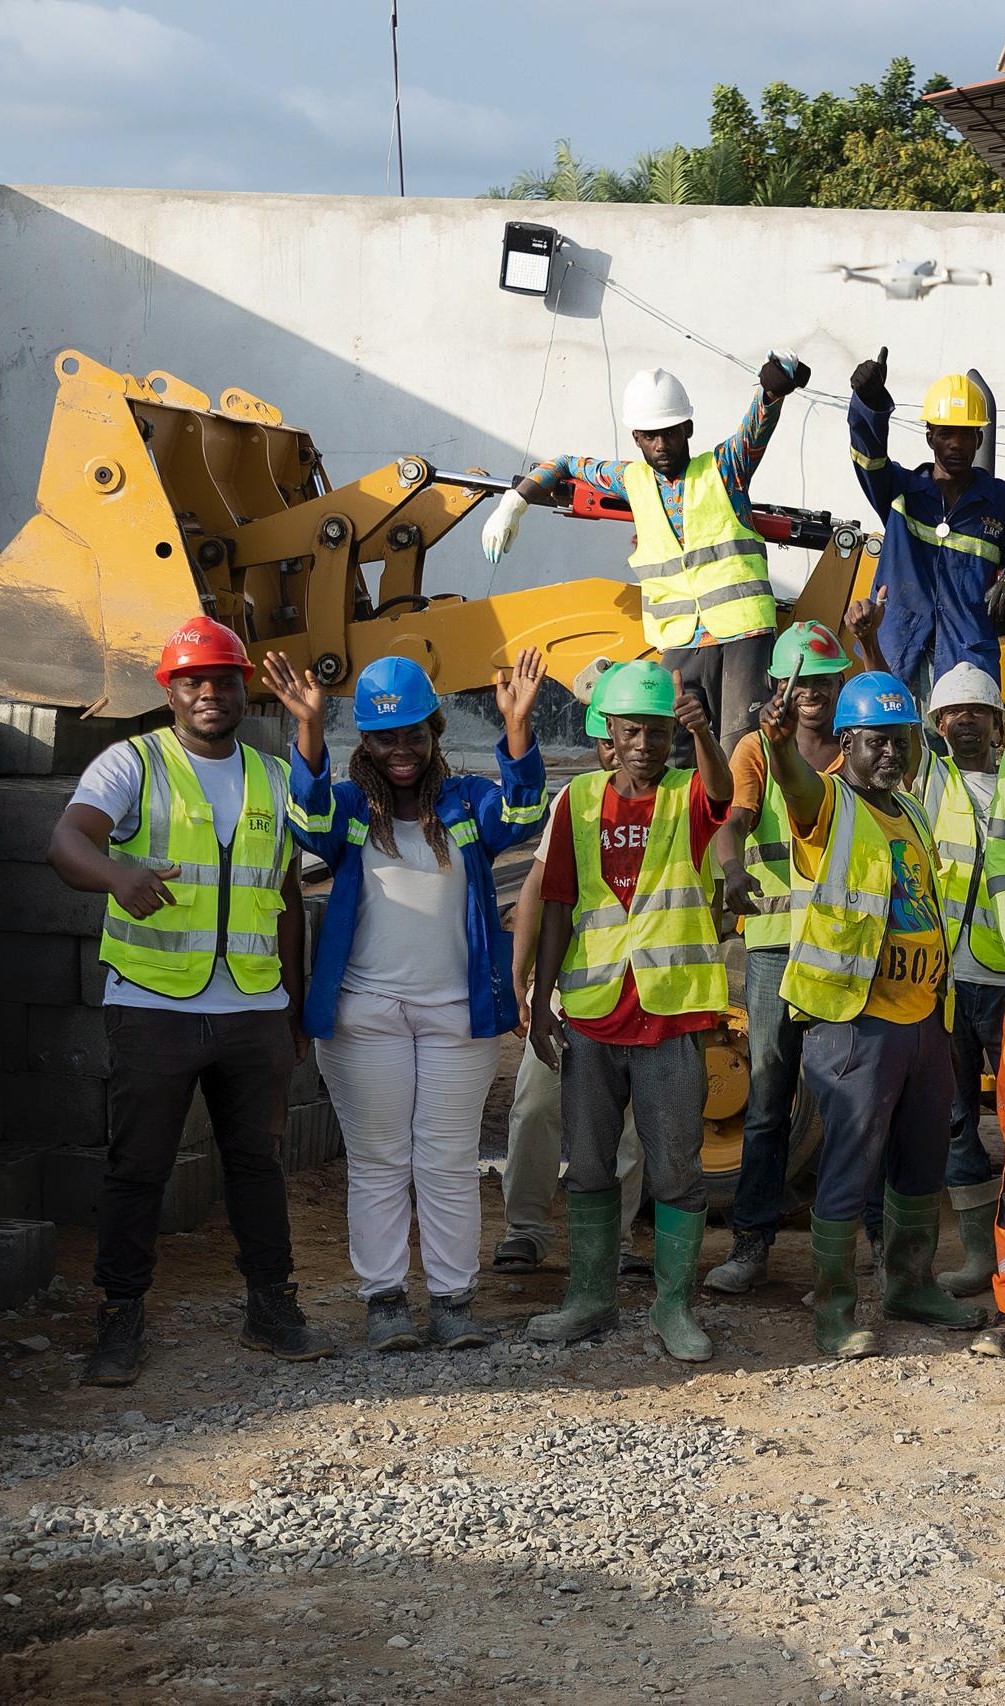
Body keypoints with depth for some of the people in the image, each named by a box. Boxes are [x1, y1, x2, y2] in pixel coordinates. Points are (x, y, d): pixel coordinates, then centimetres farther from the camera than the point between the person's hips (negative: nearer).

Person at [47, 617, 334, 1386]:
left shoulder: (274, 779, 13)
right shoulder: (131, 764, -2)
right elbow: (68, 840, -19)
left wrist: (297, 1006, 17)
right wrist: (119, 873, -42)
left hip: (256, 1011, 4)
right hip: (154, 1007, -4)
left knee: (258, 1159, 11)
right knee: (137, 1168, 1)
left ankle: (272, 1308, 22)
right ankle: (122, 1324, 10)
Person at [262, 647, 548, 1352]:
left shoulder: (468, 803, 5)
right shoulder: (350, 806, 4)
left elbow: (521, 814, -14)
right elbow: (311, 817, -18)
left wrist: (517, 724, -31)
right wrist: (310, 728, -35)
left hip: (459, 1013, 0)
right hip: (365, 1013, 0)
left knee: (450, 1162, 6)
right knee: (378, 1161, 5)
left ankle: (454, 1297, 11)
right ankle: (384, 1297, 11)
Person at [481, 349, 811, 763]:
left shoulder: (723, 468, 6)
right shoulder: (632, 480, 14)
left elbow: (759, 423, -10)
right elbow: (566, 466, 27)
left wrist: (775, 384, -32)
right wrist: (513, 503, 14)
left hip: (741, 634, -3)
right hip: (680, 645, 4)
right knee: (673, 759, -2)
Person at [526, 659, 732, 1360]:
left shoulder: (688, 797, 0)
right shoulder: (581, 800, 6)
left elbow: (722, 789, -25)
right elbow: (558, 905, 7)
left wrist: (703, 731, -46)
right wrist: (542, 1000, 2)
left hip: (672, 1013, -2)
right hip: (590, 1014, 3)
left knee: (677, 1167, 3)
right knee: (589, 1166, 11)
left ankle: (676, 1307, 13)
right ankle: (592, 1297, 23)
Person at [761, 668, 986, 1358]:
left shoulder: (912, 814, 16)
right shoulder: (828, 804, -7)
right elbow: (795, 778, -31)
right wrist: (780, 740, -54)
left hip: (925, 1018, 8)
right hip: (857, 1022, -8)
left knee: (923, 1165, 17)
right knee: (849, 1168, -5)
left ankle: (913, 1285, 31)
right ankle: (835, 1309, 2)